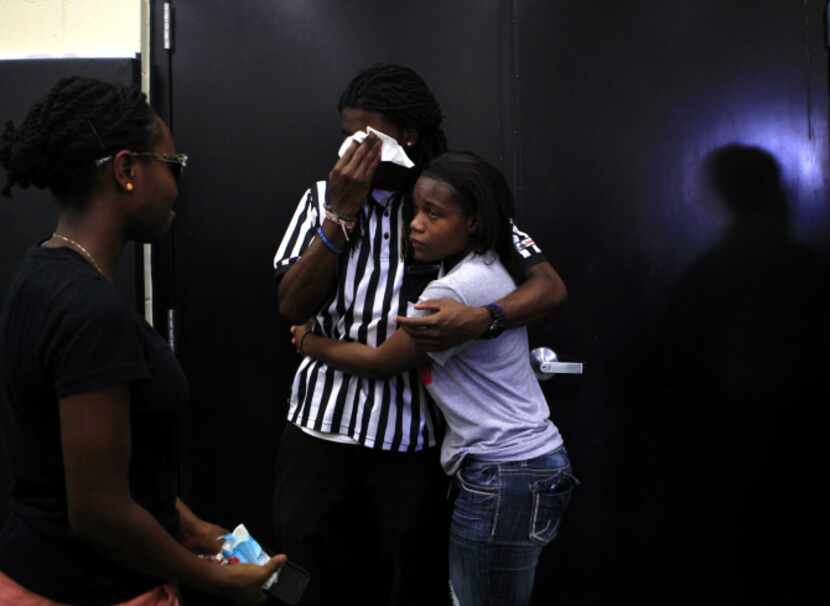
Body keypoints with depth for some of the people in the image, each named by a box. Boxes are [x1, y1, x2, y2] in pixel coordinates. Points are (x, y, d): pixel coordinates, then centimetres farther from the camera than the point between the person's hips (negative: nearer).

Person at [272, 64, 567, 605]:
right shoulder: (324, 198, 4)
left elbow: (550, 286, -8)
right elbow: (294, 307, -4)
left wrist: (479, 319, -27)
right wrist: (341, 214, -12)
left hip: (414, 438, -1)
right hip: (322, 426, 2)